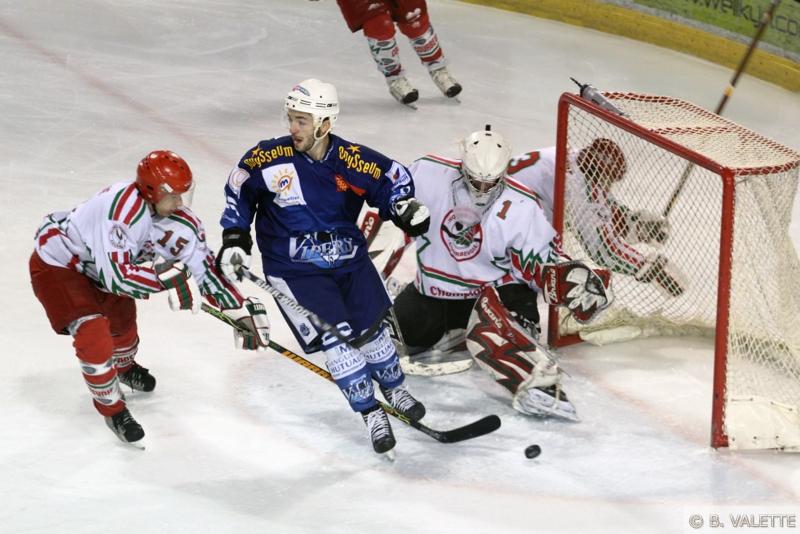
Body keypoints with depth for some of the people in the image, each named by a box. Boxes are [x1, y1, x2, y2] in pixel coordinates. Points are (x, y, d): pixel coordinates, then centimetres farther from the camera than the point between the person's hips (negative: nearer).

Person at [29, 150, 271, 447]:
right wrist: (165, 278, -45)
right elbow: (115, 275, -42)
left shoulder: (180, 219, -14)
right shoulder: (122, 207, -38)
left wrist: (242, 311, -16)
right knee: (94, 334, -22)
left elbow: (206, 269, -9)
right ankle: (112, 408, 1)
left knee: (123, 322, 25)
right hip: (57, 264, -8)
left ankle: (124, 367, 61)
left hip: (96, 264, 8)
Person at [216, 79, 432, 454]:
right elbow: (239, 188, 1)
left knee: (372, 330, 10)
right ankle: (370, 413, 5)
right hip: (294, 268, -2)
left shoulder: (353, 160, -14)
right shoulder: (269, 158, -15)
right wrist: (234, 238, -2)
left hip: (349, 257, 2)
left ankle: (393, 389, 40)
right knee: (336, 338, -11)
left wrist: (404, 204, -20)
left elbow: (392, 177, 0)